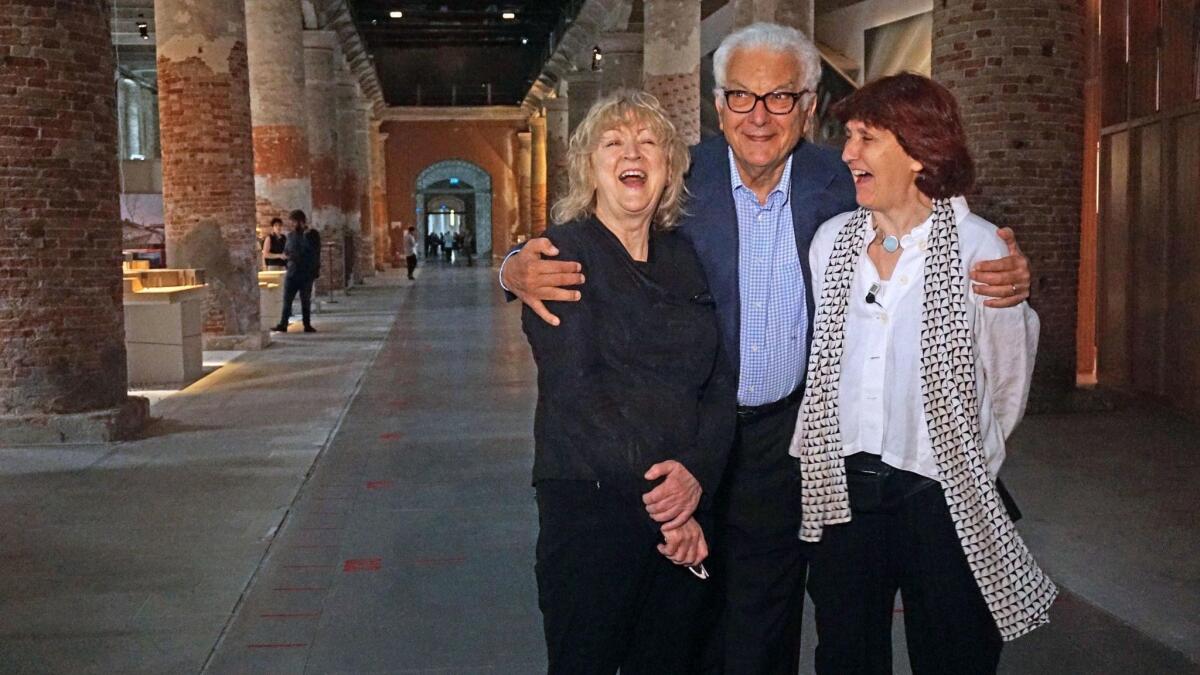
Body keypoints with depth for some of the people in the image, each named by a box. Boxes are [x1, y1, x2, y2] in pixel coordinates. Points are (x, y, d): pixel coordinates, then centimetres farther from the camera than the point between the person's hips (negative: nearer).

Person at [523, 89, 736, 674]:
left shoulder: (685, 258, 12)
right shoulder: (563, 252, -4)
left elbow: (719, 385, 7)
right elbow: (573, 388, -13)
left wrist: (698, 472, -12)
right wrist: (655, 501, -16)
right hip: (590, 501, -5)